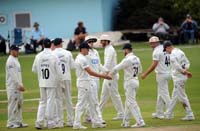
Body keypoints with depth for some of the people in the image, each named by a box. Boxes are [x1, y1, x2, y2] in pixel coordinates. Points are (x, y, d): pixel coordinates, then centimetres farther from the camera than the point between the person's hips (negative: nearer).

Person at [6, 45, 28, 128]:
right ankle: (11, 123, -3)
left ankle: (18, 122, 16)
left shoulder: (15, 60, 17)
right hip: (12, 86, -10)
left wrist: (20, 85, 15)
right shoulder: (10, 61, -14)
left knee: (19, 104, 11)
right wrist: (19, 85, -24)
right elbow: (13, 75, -21)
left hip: (17, 86, 10)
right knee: (13, 104, -7)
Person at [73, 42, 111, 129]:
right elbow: (90, 72, -23)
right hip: (83, 83, -10)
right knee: (81, 103, -7)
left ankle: (95, 122, 17)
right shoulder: (82, 59, -18)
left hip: (86, 83, 10)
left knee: (91, 103, 13)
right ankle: (77, 124, -5)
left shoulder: (78, 58, 14)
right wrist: (103, 76, -21)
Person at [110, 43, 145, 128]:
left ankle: (140, 122, -9)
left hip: (129, 82, -8)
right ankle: (126, 122, 19)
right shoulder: (137, 59, 8)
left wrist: (110, 74, 5)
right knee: (128, 102, 15)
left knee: (132, 103, -6)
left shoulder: (127, 60, -17)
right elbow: (140, 70, 20)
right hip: (135, 80, 8)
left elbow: (116, 68, -12)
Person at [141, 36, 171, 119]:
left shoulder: (157, 51, -15)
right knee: (160, 93, 15)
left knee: (164, 94, -4)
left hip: (162, 74, -9)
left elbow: (154, 65, -20)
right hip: (168, 73, 9)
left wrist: (145, 74, -16)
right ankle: (159, 113, 21)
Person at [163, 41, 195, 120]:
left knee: (182, 96, -3)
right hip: (182, 77, 10)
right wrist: (185, 70, -1)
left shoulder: (172, 55, -18)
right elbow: (187, 63, 14)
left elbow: (177, 67, -24)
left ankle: (190, 115, -1)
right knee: (175, 96, 17)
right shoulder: (180, 52, 12)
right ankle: (168, 115, 26)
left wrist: (184, 72, -9)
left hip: (178, 78, -10)